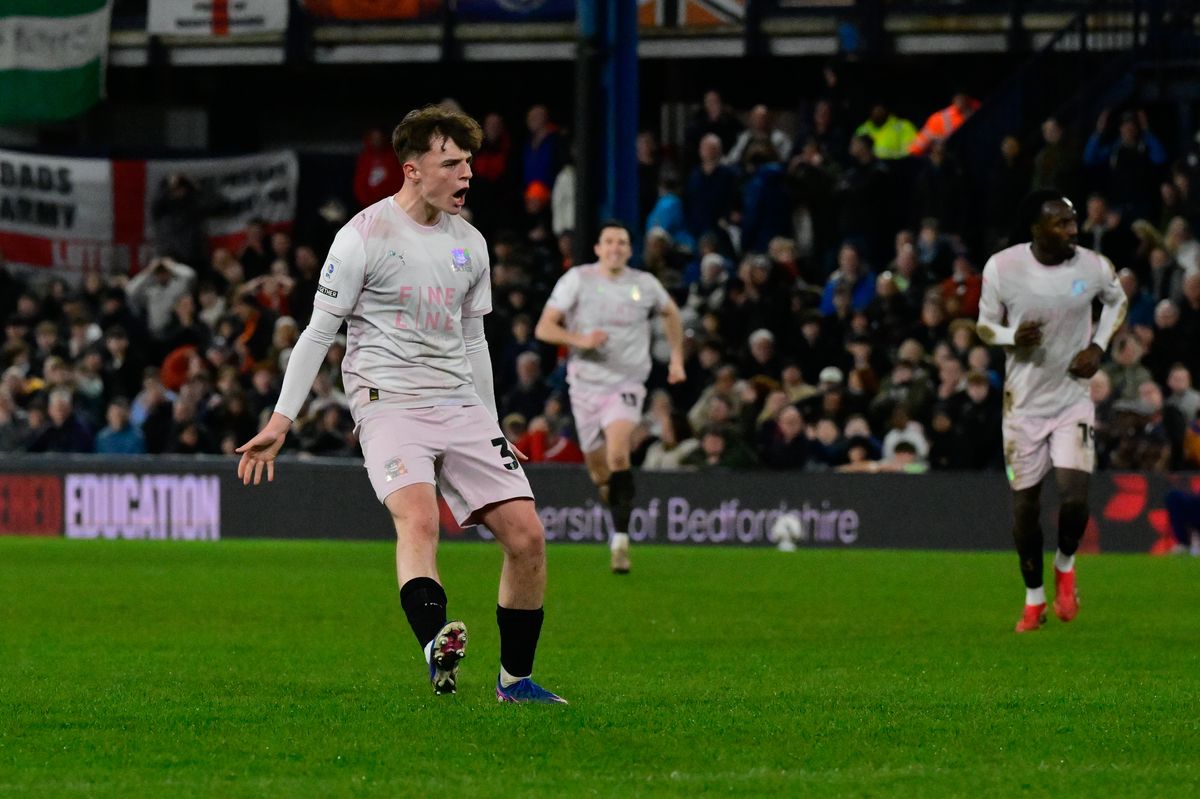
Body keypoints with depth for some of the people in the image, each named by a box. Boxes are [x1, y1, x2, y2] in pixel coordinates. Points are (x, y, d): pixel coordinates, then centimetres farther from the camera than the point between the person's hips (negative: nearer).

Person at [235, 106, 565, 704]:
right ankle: (437, 649, -53)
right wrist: (281, 420, -7)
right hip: (388, 403, -6)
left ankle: (515, 679, 9)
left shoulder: (469, 244, 14)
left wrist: (490, 428, 28)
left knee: (526, 535, -4)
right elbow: (319, 331, -2)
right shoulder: (364, 236, -5)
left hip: (461, 405, 6)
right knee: (418, 517, -32)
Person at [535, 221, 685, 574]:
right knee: (599, 473, 8)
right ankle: (618, 509, 40)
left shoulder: (645, 284, 2)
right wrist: (580, 340, -23)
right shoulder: (577, 280, -3)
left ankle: (621, 539, -26)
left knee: (618, 455, -26)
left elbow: (671, 312, 25)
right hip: (585, 385, 1)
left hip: (626, 385, -1)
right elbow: (543, 328, -7)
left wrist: (677, 358, 19)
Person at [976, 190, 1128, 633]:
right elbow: (985, 325, 1)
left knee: (1074, 496, -17)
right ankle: (1034, 597, 24)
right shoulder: (1001, 268, -12)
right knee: (1024, 505, 4)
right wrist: (1013, 337, -21)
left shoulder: (1094, 267, -9)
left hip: (1073, 399, 0)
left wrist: (1098, 347, -3)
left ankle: (1065, 566, 15)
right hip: (1024, 404, 0)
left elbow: (1118, 302, 13)